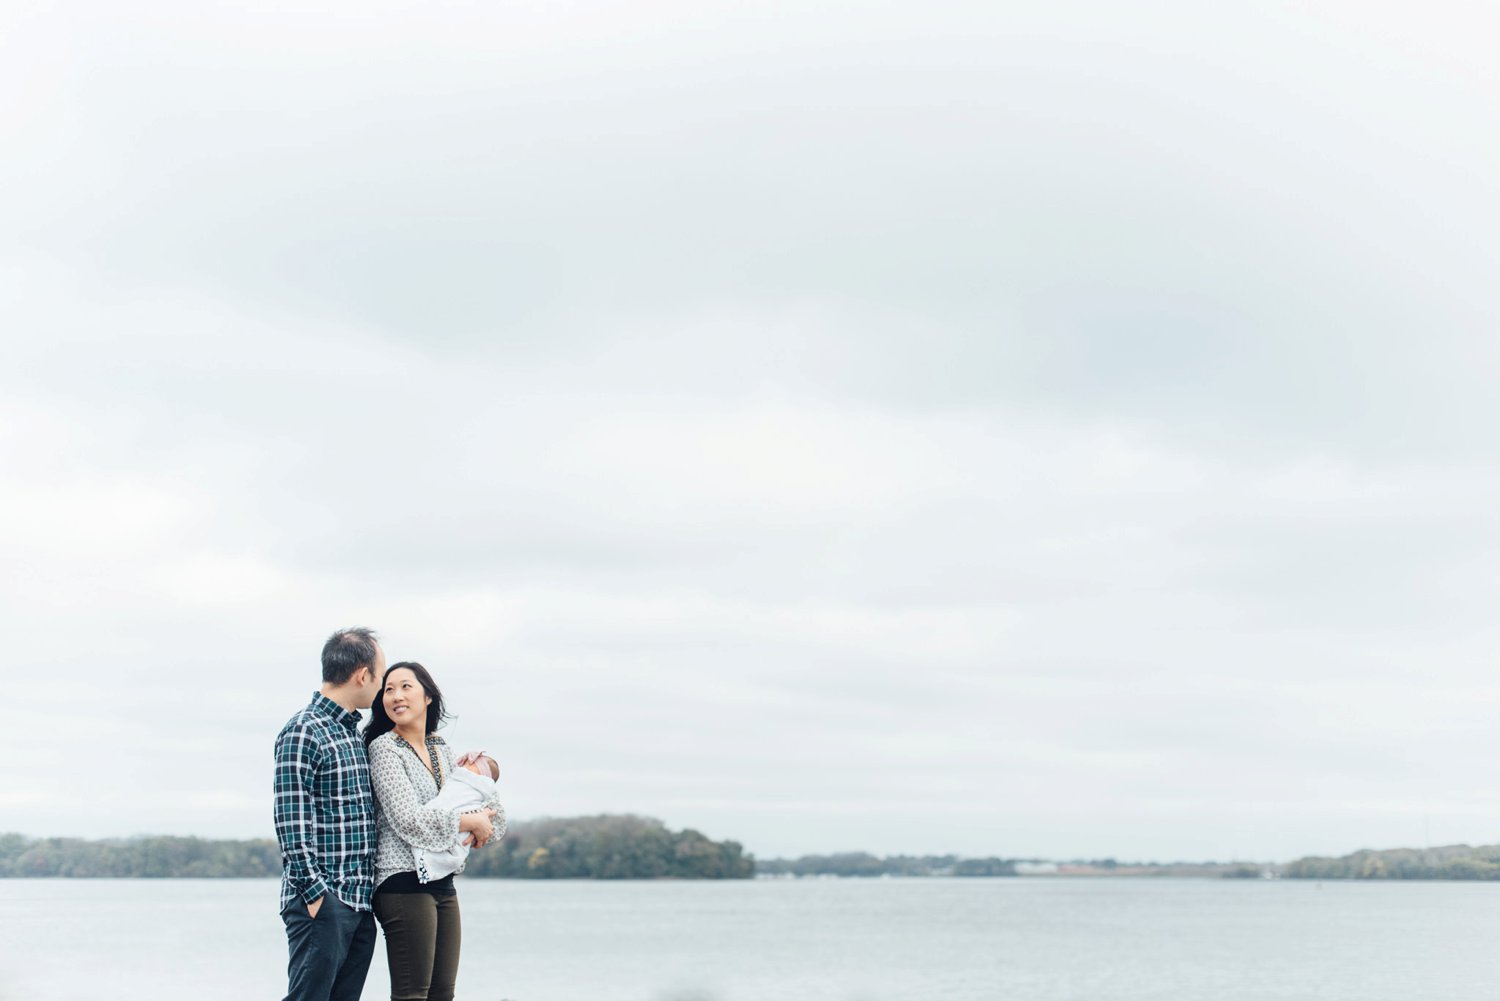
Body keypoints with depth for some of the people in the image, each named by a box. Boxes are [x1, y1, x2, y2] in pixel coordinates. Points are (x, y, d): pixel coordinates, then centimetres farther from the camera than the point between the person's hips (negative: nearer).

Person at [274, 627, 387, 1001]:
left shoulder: (355, 733, 17)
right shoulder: (303, 732, -10)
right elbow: (291, 822, -15)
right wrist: (314, 893, -18)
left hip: (360, 901, 9)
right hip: (323, 901, -9)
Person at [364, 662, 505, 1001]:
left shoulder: (442, 749, 15)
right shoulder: (384, 748, -6)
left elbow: (493, 817, 21)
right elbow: (408, 820, -16)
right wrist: (471, 821, -7)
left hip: (444, 883, 8)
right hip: (404, 882, -8)